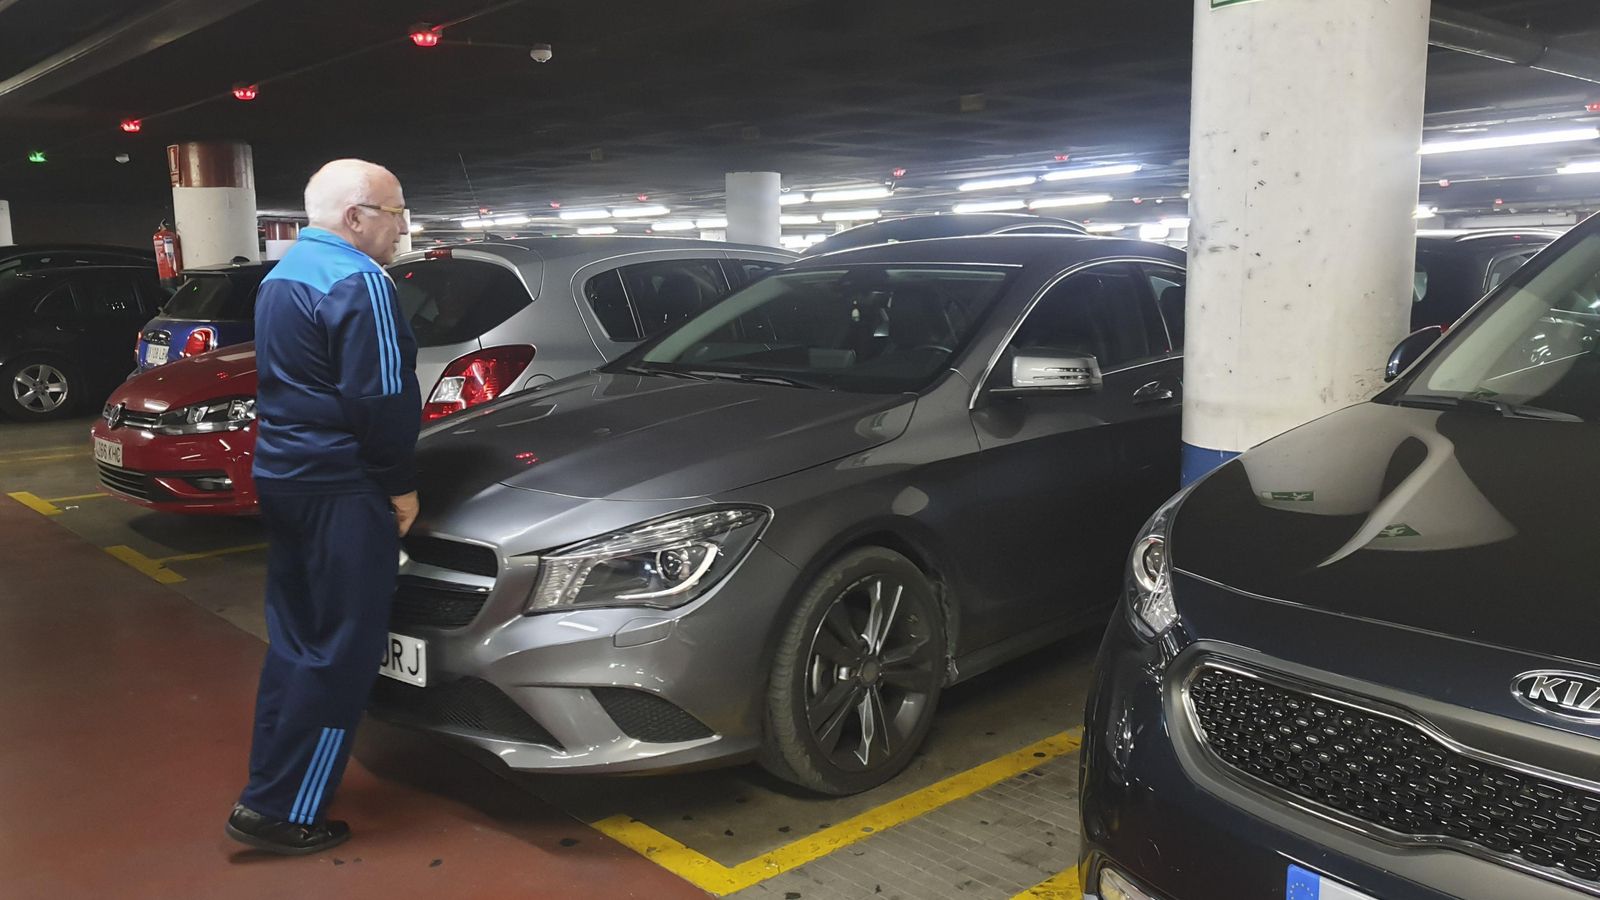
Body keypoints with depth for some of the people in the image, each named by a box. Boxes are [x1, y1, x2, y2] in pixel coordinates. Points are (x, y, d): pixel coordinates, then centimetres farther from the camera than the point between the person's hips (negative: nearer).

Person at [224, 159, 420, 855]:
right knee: (342, 650, -2)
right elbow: (380, 396, -20)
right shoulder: (356, 280, -16)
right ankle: (279, 808, 2)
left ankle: (272, 782, 24)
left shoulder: (282, 274, 16)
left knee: (295, 639, 17)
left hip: (283, 478, 10)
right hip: (343, 490, -10)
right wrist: (400, 484, -10)